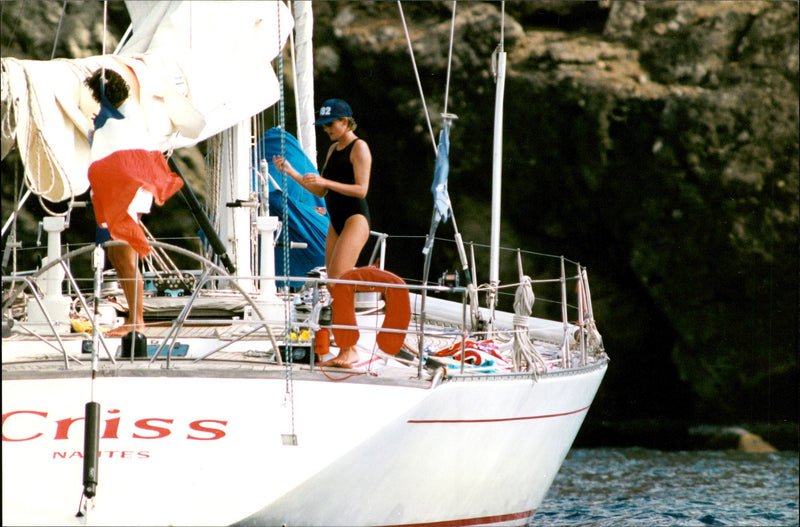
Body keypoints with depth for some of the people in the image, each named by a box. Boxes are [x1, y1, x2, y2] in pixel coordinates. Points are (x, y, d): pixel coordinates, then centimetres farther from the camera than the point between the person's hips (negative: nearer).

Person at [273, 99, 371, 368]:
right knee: (335, 287, 2)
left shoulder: (359, 148, -7)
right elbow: (320, 192, 21)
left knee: (337, 282, -19)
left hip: (355, 219, -9)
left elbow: (361, 189, -15)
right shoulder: (333, 149, 19)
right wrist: (291, 172, 12)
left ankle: (351, 348, -20)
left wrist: (325, 182, -22)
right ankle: (343, 352, 3)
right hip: (336, 222, 9)